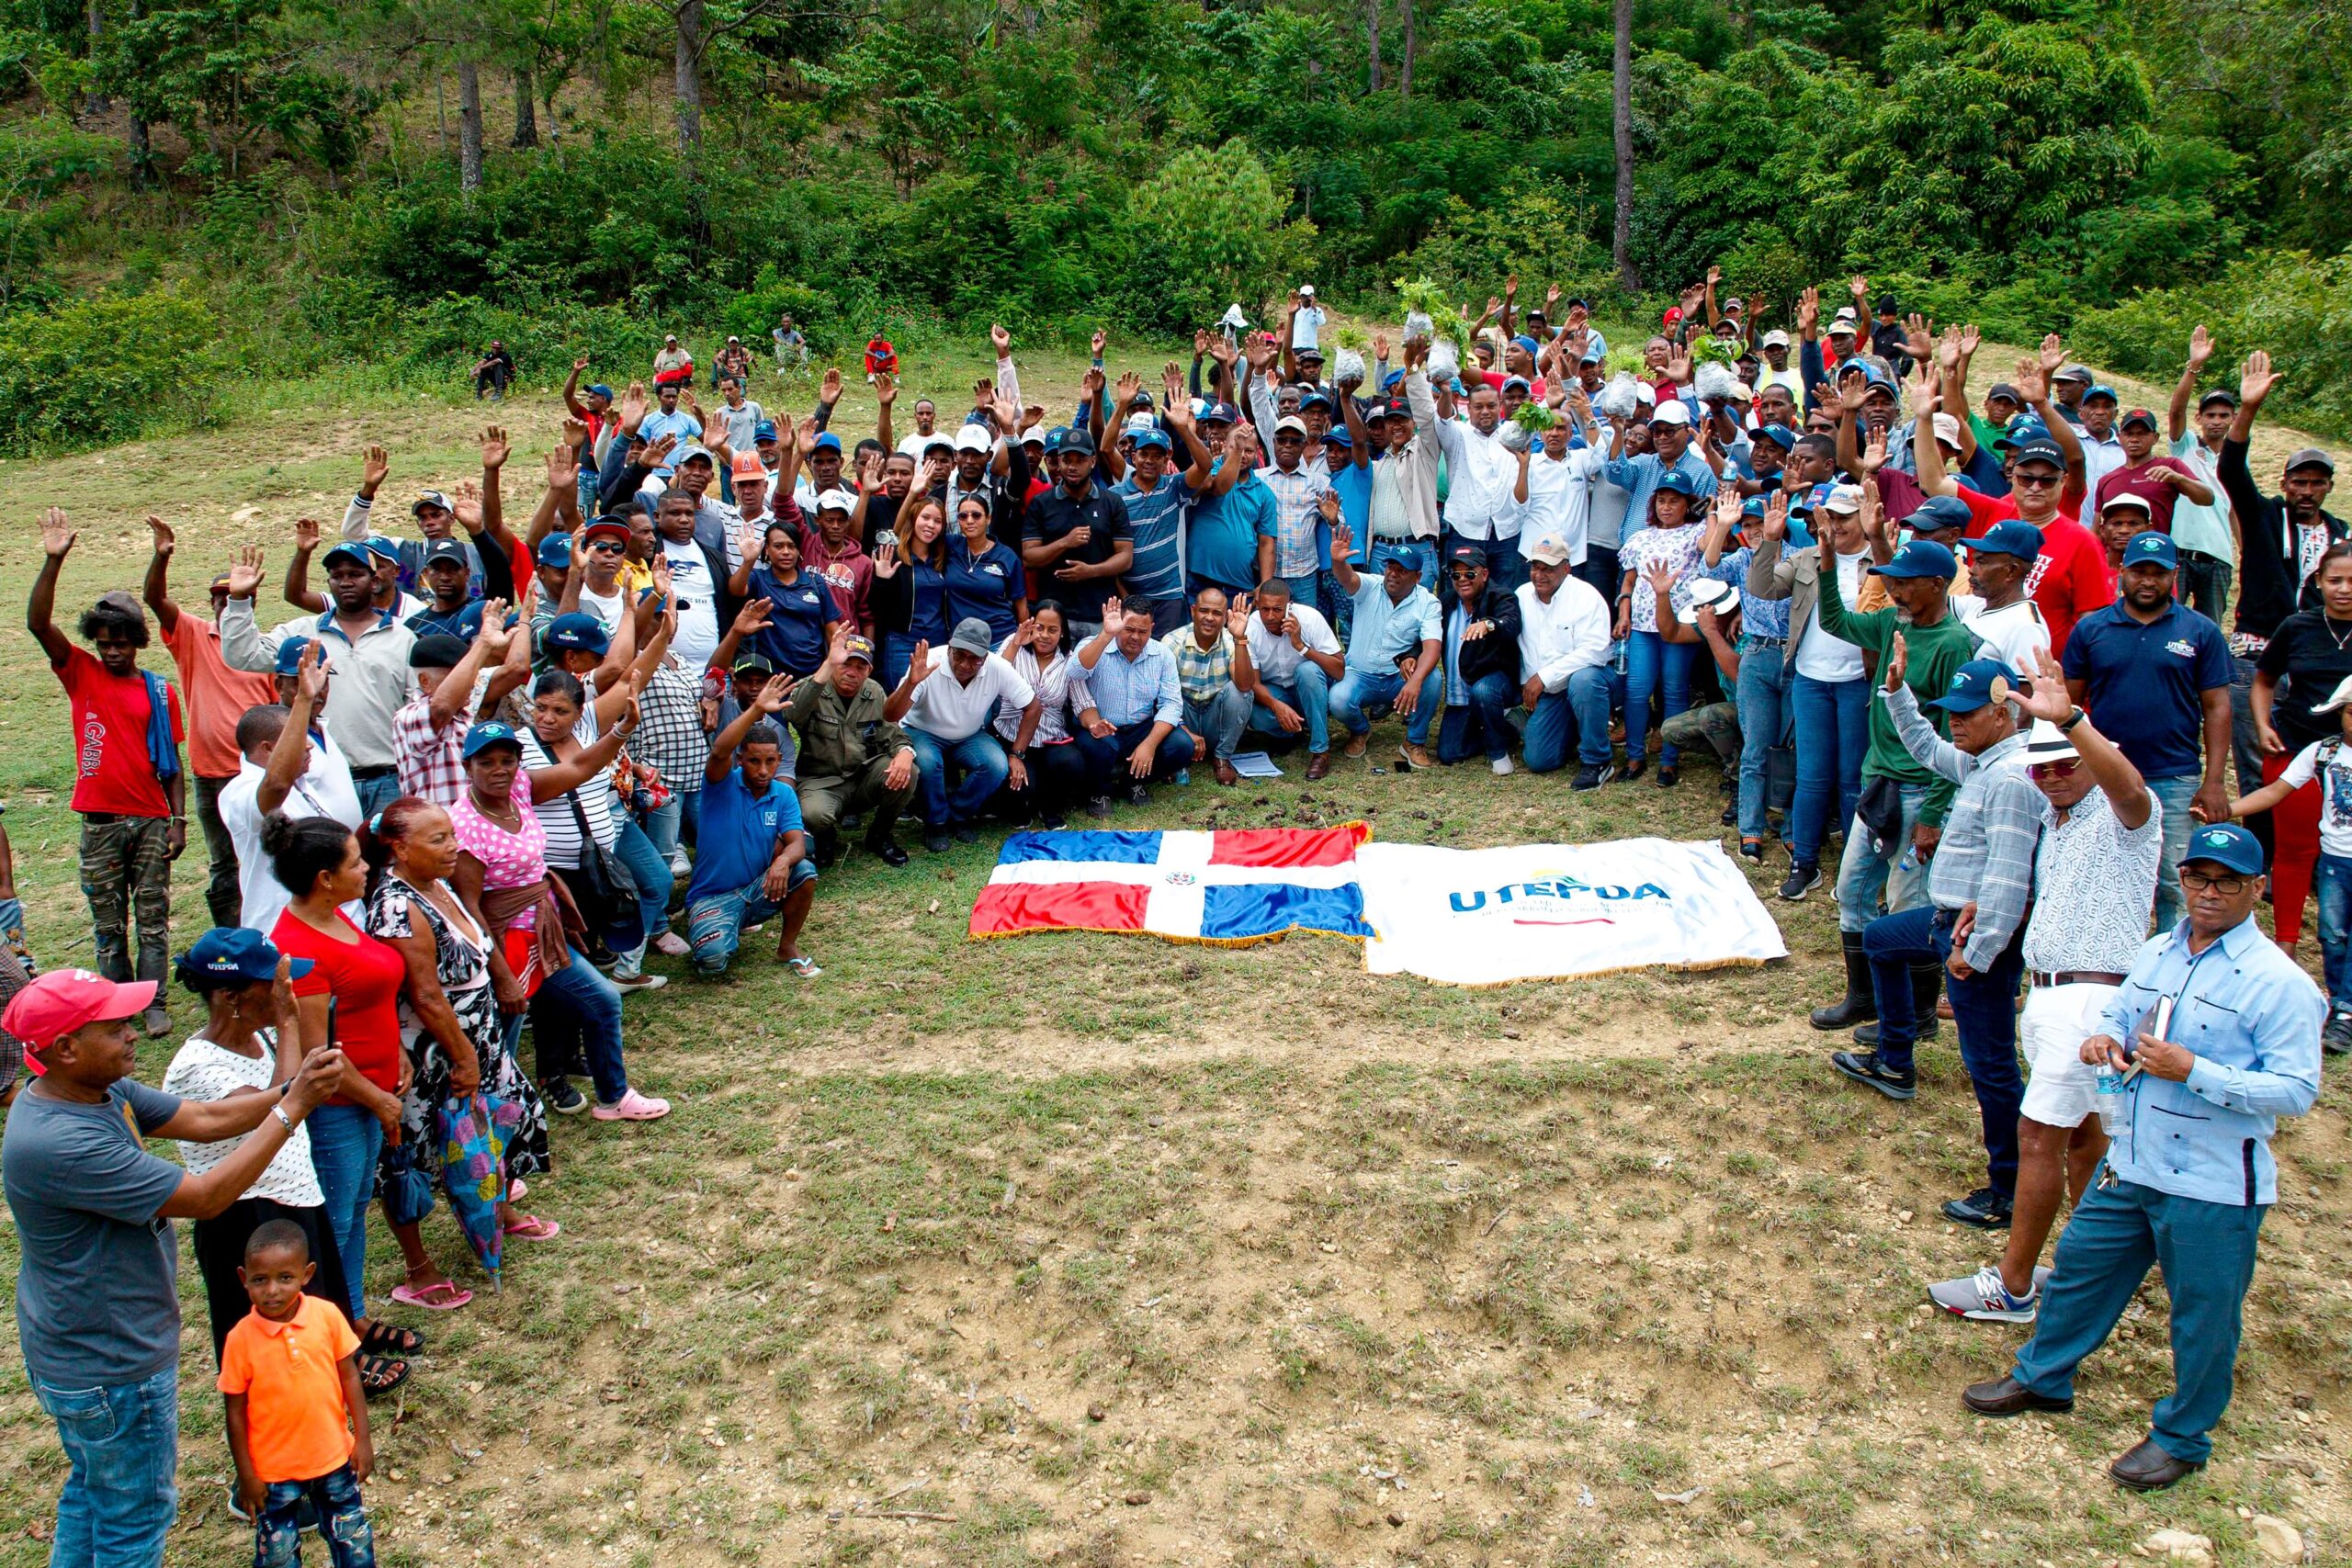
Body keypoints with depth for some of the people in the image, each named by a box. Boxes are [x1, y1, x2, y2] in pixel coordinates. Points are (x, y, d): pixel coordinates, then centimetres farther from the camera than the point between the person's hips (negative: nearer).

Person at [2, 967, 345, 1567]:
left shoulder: (102, 1089, -5)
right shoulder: (60, 1143, -35)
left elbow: (204, 1119, -2)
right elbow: (205, 1196, -32)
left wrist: (294, 1087, -15)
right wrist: (294, 1107, -29)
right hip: (111, 1368, -10)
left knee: (91, 1490, 29)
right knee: (137, 1515, 11)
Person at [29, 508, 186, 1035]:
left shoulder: (160, 691, 4)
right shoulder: (81, 674, 3)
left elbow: (172, 762, 6)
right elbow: (38, 622, -10)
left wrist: (179, 820, 0)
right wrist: (53, 561, -21)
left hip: (152, 819, 0)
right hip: (100, 821, 0)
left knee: (153, 918, 3)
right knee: (107, 924, 6)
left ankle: (153, 1003, 8)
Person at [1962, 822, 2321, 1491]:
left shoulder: (2279, 983, -16)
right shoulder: (2157, 953, 5)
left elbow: (2296, 1089, -19)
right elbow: (2118, 1016, 18)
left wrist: (2193, 1072, -26)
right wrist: (2103, 1040, -6)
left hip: (2213, 1186, -6)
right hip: (2130, 1163, 6)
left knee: (2202, 1314, 10)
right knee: (2079, 1270, 20)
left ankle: (2181, 1437, 30)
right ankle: (2042, 1379, 41)